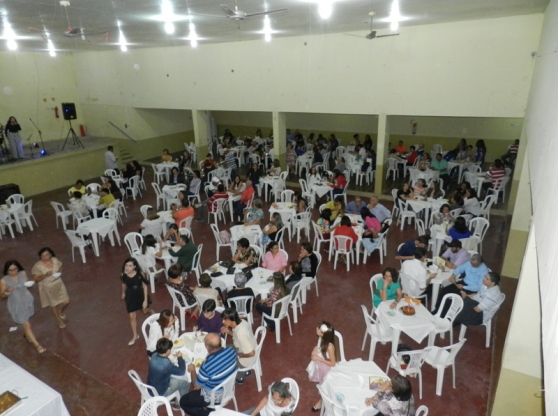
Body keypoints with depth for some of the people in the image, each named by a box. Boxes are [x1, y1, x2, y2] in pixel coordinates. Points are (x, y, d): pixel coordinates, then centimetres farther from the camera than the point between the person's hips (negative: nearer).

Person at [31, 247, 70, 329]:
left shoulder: (55, 260, -11)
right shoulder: (38, 266, -23)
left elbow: (60, 267, 8)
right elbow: (34, 278, -18)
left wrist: (59, 272, -13)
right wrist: (45, 275, -31)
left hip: (58, 284, 3)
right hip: (47, 288, -3)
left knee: (66, 302, 9)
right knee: (53, 305, 16)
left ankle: (61, 312, 45)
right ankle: (59, 320, 40)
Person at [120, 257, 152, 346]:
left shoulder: (140, 274, -27)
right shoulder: (123, 275, -19)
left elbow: (145, 286, -17)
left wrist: (145, 300, -16)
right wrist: (123, 293, 21)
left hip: (140, 295, -1)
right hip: (130, 296, 2)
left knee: (145, 310, 22)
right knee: (132, 317, 6)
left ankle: (150, 311, 62)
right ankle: (135, 336, 24)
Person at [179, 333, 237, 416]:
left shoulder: (207, 366, -36)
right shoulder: (231, 351, -21)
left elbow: (197, 386, -16)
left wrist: (192, 371, -3)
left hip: (213, 397, -6)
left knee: (183, 401, 16)